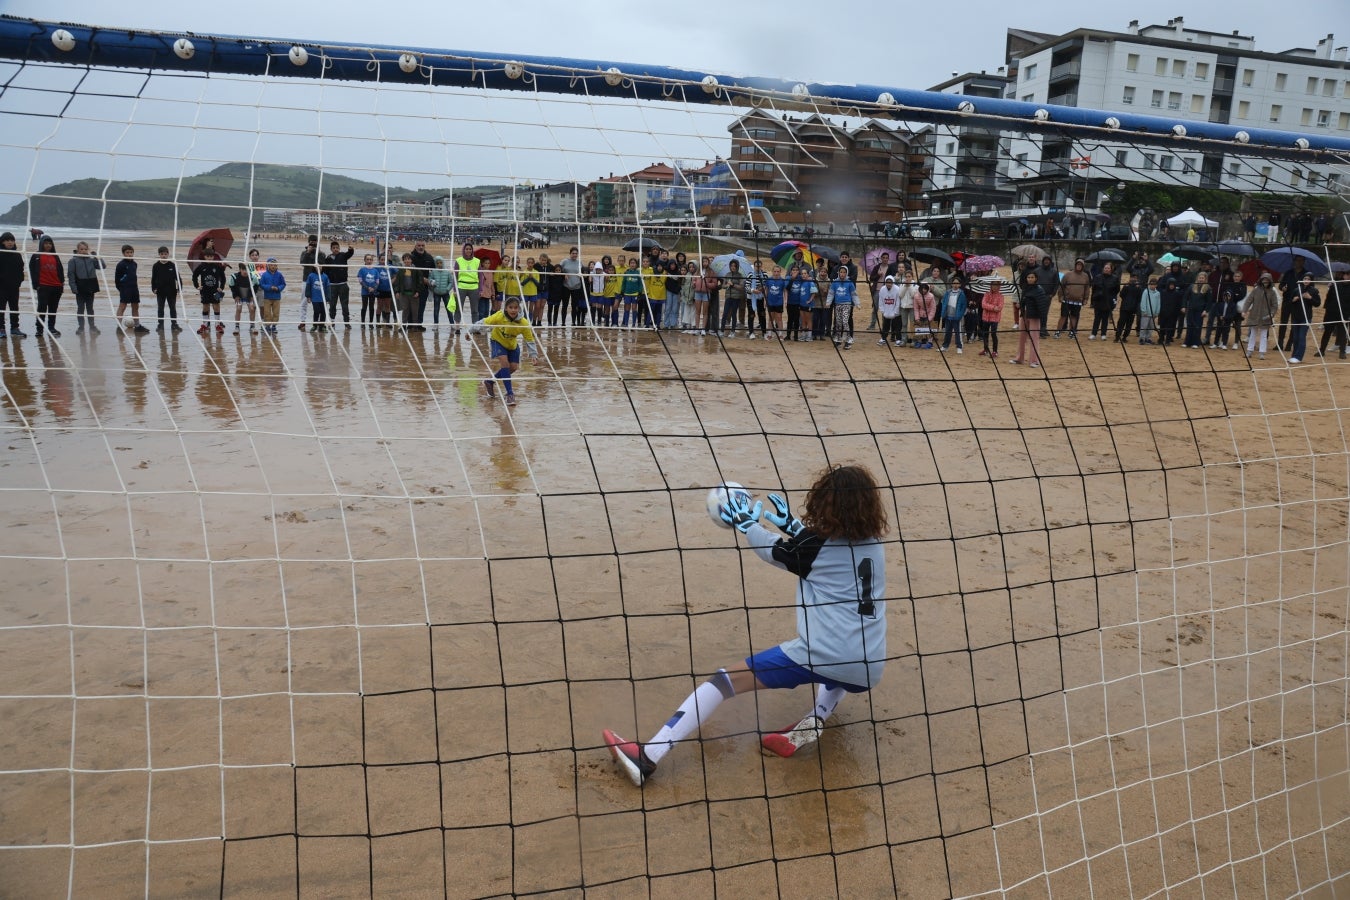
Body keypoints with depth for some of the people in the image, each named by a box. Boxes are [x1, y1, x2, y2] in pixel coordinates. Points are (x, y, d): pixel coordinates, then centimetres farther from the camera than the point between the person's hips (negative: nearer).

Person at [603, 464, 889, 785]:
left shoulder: (816, 545, -3)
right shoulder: (875, 542, 12)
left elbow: (772, 551, 15)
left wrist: (746, 524, 28)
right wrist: (793, 525, 32)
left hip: (820, 658, -6)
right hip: (867, 672, 6)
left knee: (726, 679, 2)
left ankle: (649, 756, -4)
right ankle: (817, 718, 11)